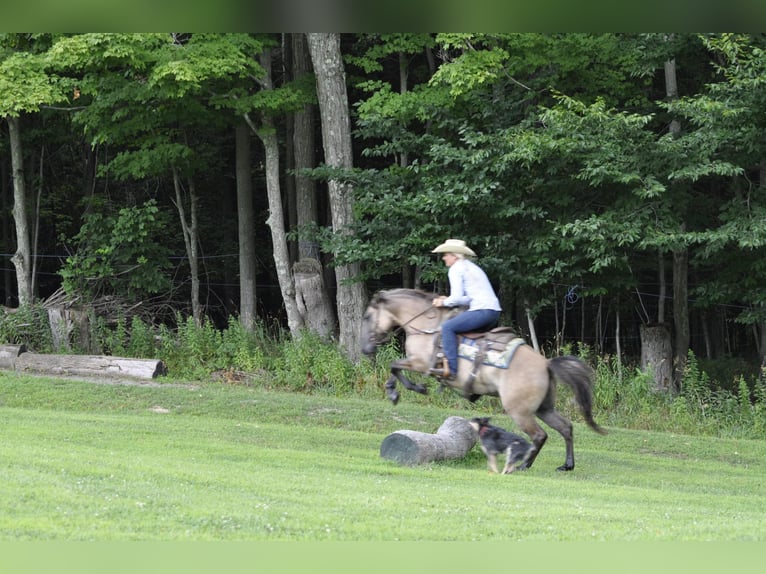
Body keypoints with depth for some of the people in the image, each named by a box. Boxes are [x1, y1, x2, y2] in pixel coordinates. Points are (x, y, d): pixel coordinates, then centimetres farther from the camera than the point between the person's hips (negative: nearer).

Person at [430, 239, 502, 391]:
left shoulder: (456, 269, -2)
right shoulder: (472, 267, 26)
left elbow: (457, 298, -11)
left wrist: (444, 302, 7)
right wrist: (448, 300, 22)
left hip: (482, 310, -10)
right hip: (494, 312, 10)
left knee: (448, 327, -14)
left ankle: (451, 370, -23)